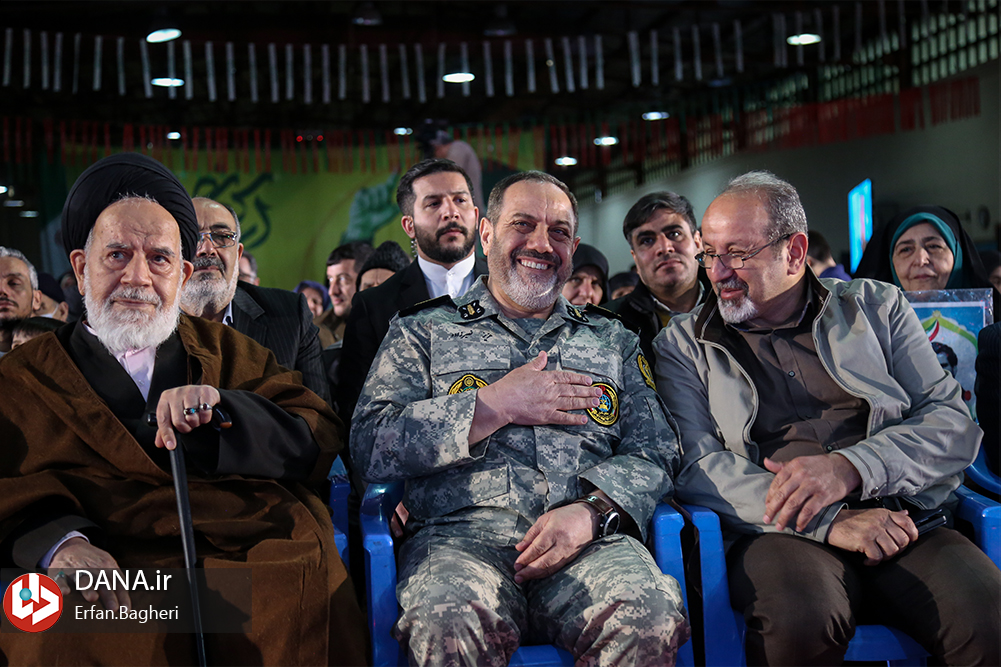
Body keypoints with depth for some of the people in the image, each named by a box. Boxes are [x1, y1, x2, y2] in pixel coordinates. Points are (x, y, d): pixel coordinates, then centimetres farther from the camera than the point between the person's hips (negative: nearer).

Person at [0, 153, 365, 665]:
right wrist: (57, 543, -19)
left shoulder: (231, 354, 24)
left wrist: (222, 408, -5)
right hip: (115, 584, -1)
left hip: (265, 562, 1)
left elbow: (321, 443, 14)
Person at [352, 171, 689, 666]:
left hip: (588, 540, 3)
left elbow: (653, 454, 13)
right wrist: (497, 405, -4)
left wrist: (592, 510, -9)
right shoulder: (422, 332, 15)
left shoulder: (612, 341, 23)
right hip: (462, 531, -2)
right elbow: (369, 448, 2)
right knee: (451, 625, -37)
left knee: (652, 619, -31)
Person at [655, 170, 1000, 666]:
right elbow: (694, 465, -2)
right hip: (776, 532, -2)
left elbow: (954, 421, 7)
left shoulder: (876, 307, 16)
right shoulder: (682, 345, 11)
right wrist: (827, 522, -15)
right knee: (803, 616, -36)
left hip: (901, 518, 2)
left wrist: (849, 467, -12)